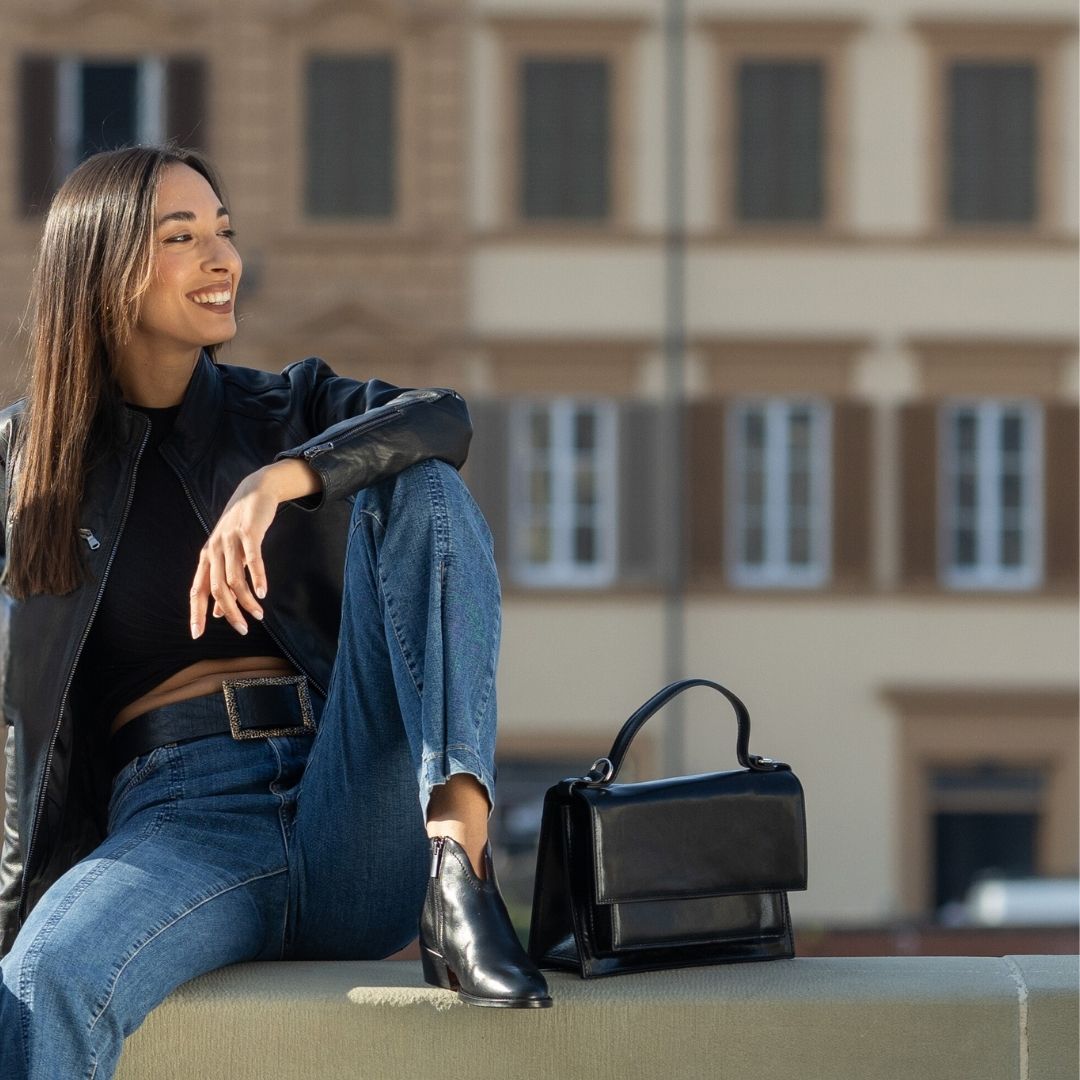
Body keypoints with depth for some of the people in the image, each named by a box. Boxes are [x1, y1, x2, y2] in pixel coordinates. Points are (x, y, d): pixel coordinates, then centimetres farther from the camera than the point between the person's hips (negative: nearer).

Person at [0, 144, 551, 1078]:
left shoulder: (295, 409, 17)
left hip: (359, 840, 2)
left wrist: (275, 482, -25)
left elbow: (444, 420, -7)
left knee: (421, 487, -18)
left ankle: (458, 857, -34)